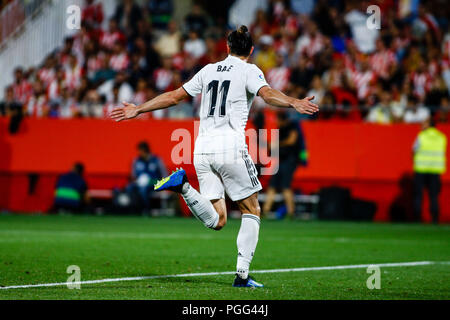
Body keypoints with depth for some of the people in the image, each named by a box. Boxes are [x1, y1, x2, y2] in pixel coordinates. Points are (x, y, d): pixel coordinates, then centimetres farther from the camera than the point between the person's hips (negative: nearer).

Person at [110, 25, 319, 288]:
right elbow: (267, 93, -16)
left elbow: (174, 96, 21)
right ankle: (242, 274, 0)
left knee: (216, 221, 5)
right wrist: (294, 103, -31)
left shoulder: (209, 70, 19)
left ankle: (183, 185, -18)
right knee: (252, 211, 8)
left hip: (203, 147, 5)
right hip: (230, 146, -5)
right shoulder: (249, 71, 5)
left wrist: (138, 110, 30)